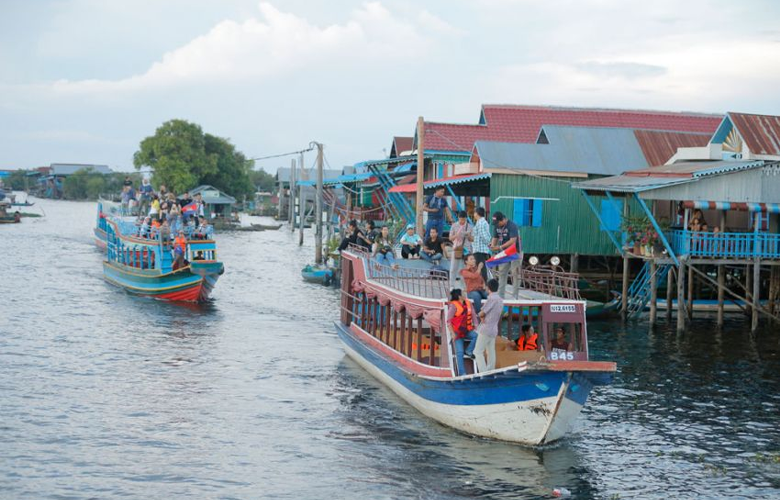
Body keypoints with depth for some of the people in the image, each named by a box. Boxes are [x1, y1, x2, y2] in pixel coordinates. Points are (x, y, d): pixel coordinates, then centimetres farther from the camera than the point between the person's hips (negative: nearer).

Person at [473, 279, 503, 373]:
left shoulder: (492, 299, -18)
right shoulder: (501, 300, 9)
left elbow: (481, 313, -14)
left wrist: (481, 316, 7)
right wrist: (483, 316, 1)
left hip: (485, 330, -8)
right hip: (493, 330, 8)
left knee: (478, 352, -5)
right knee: (491, 353, 11)